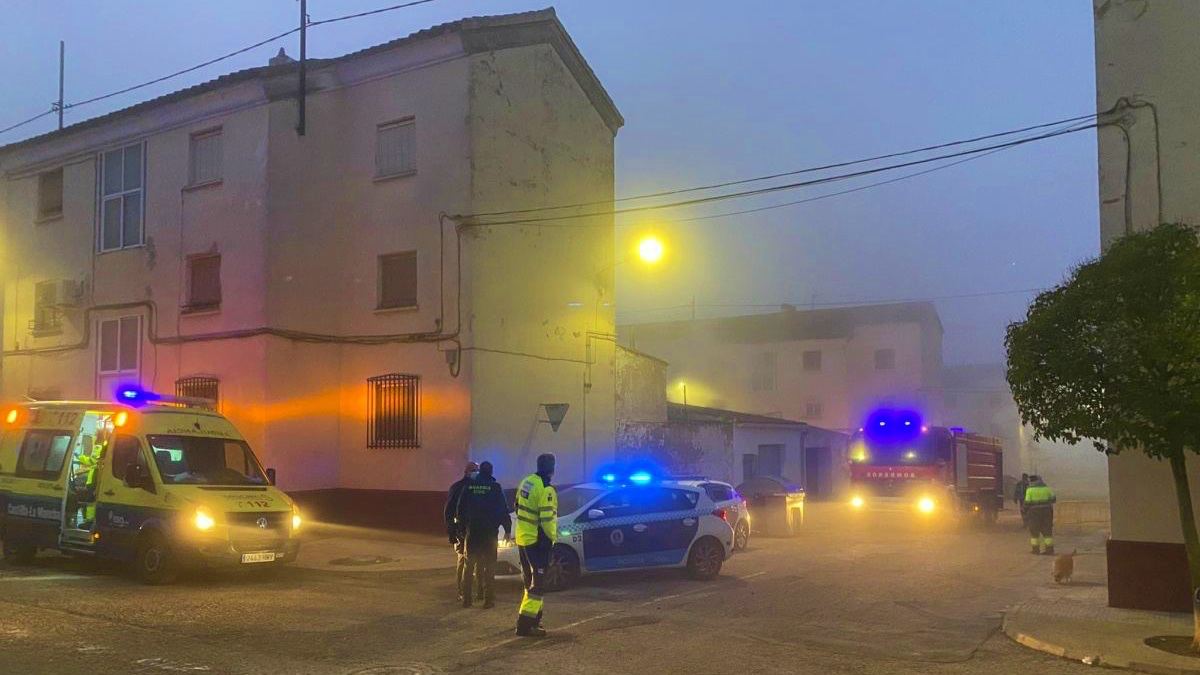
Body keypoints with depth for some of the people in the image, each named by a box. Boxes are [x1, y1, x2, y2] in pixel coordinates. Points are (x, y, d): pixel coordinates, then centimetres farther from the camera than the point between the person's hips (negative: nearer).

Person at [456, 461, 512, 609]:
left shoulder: (469, 486, 2)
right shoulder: (494, 487, -7)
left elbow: (461, 509, 7)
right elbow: (503, 510, -7)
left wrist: (463, 524, 18)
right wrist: (507, 529, 1)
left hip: (472, 531, 3)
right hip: (489, 532, -3)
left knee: (469, 565, 12)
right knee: (489, 566, 4)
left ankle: (466, 599, 12)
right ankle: (488, 599, 2)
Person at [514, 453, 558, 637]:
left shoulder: (527, 482, 6)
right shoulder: (546, 490, -20)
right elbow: (547, 519, -23)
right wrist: (552, 537, -9)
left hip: (522, 538, 9)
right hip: (537, 541, -9)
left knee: (530, 580, 19)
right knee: (537, 582, -4)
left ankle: (533, 615, 29)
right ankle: (525, 624, -7)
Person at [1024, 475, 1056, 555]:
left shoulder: (1030, 490, -7)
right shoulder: (1046, 488, 2)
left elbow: (1027, 503, -10)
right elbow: (1053, 499, 9)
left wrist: (1025, 512, 5)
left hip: (1034, 512, -3)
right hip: (1046, 511, 3)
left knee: (1034, 531, 8)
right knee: (1047, 531, 9)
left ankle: (1035, 549, 9)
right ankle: (1050, 549, 8)